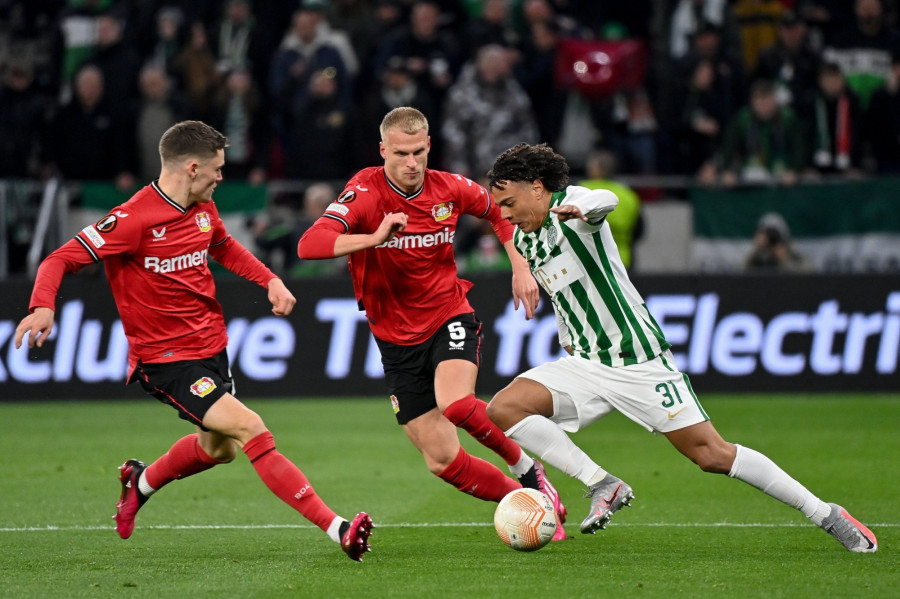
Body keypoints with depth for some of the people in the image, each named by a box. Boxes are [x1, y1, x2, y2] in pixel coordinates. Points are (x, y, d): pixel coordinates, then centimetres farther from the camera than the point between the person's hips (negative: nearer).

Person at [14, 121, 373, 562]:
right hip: (165, 359, -9)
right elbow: (59, 260, -20)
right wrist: (43, 306, -39)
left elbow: (223, 246, 26)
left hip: (210, 345, 9)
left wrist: (270, 280, 11)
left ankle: (142, 481, 52)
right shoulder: (134, 220, -21)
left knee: (219, 449, 23)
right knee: (250, 429, -21)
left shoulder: (203, 209, 3)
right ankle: (337, 529, -23)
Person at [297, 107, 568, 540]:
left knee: (454, 403, -31)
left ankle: (526, 468, -4)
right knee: (443, 461, -3)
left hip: (450, 317, 0)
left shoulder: (450, 189, -6)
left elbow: (500, 211, 17)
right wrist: (373, 238, -39)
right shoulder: (365, 192, -15)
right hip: (397, 338, 0)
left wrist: (520, 268, 5)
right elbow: (309, 245, -30)